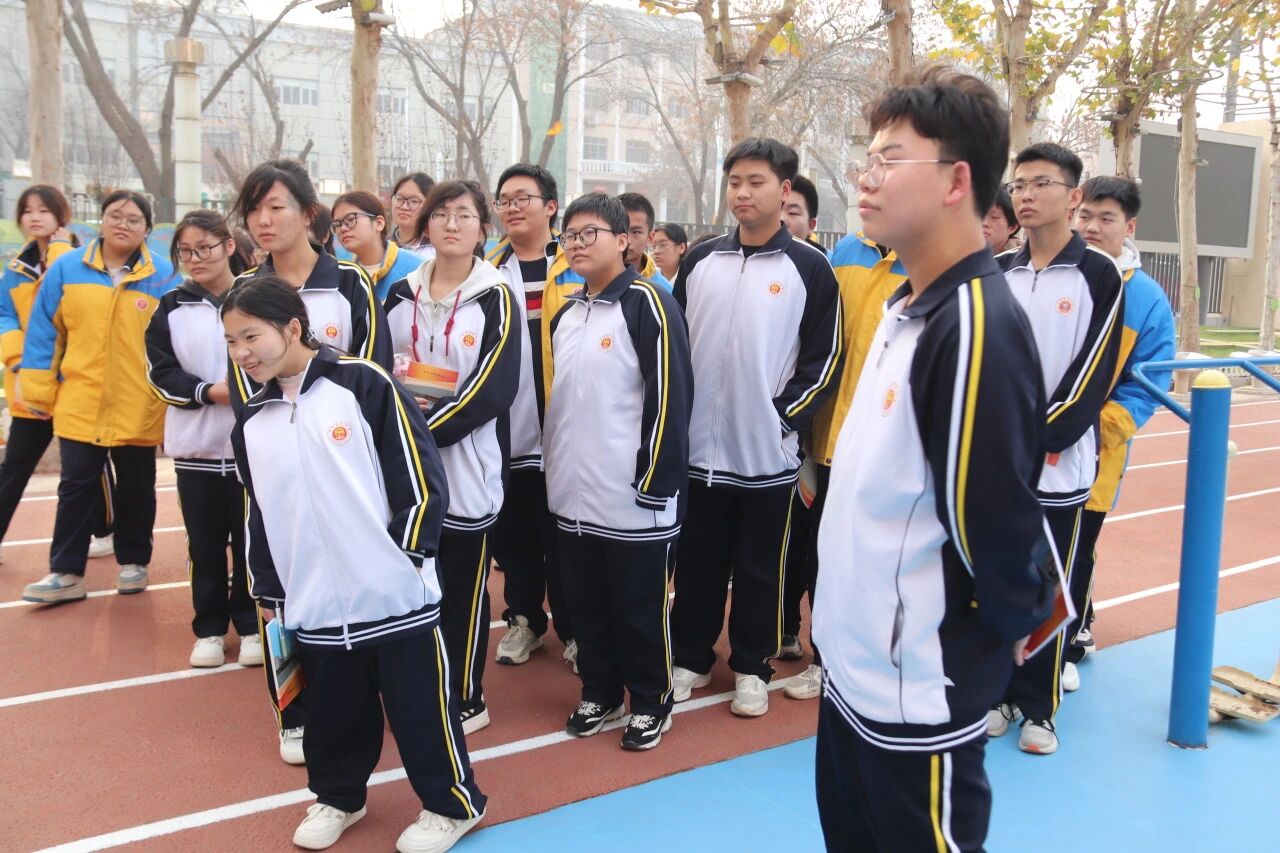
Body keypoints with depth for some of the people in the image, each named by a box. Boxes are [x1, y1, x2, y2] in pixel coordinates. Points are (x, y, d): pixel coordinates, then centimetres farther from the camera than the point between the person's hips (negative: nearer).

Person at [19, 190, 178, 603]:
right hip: (79, 404, 1)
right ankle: (66, 573, 15)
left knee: (136, 488, 12)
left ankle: (133, 562, 28)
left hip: (140, 408, -1)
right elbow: (44, 332, 3)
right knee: (77, 487, 7)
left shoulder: (164, 276, -3)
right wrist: (39, 391, 0)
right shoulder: (67, 268, 0)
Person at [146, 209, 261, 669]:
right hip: (195, 445, 2)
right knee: (205, 543, 10)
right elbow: (160, 373, 2)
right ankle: (209, 628, 24)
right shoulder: (172, 307, 6)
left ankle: (251, 625, 22)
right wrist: (209, 391, -13)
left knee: (250, 538, 7)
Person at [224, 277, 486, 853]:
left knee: (420, 705, 6)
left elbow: (420, 479, -9)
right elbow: (257, 512, 17)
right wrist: (266, 588, 16)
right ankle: (337, 796, 41)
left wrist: (408, 553, -9)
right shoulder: (251, 422, 9)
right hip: (313, 605, 5)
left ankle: (452, 803, 25)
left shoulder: (365, 384, -10)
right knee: (333, 709, 18)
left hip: (395, 593, -5)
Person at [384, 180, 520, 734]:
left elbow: (493, 389, -13)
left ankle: (465, 700, 21)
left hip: (467, 466, -4)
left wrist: (426, 427, -17)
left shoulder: (496, 299, -4)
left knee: (463, 589, 5)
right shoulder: (401, 296, 10)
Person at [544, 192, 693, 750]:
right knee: (586, 604, 17)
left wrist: (654, 483, -17)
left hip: (634, 497, -7)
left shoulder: (648, 303, -11)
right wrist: (554, 469, 17)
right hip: (574, 495, 7)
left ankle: (651, 702, 24)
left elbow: (671, 396, -15)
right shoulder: (565, 314, 13)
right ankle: (598, 693, 34)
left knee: (640, 608, 7)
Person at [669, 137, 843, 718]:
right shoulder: (699, 261, 7)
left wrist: (785, 416, -10)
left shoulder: (809, 267, -3)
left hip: (769, 451, -3)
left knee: (760, 567, 10)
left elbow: (825, 357, -4)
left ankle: (752, 668, 26)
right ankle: (690, 658, 29)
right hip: (698, 445, 3)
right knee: (697, 562, 13)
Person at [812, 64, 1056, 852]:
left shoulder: (978, 326, -24)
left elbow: (996, 512, -22)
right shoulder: (908, 305, 7)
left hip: (922, 684, -9)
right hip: (857, 660, 9)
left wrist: (1020, 619, -7)